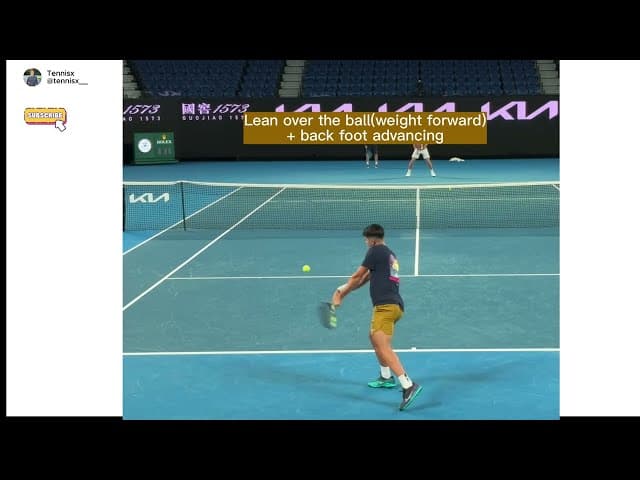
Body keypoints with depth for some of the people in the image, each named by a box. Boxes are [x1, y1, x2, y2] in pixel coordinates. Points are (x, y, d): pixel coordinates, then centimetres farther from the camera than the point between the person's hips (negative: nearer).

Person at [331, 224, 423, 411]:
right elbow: (366, 278, 23)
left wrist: (340, 296, 13)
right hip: (395, 305, 10)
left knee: (383, 346, -19)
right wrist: (343, 289, 18)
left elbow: (357, 277, 2)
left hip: (386, 306, -10)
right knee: (374, 336, 29)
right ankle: (386, 378, 36)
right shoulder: (390, 255, 24)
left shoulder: (375, 251, -2)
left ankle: (409, 386, -32)